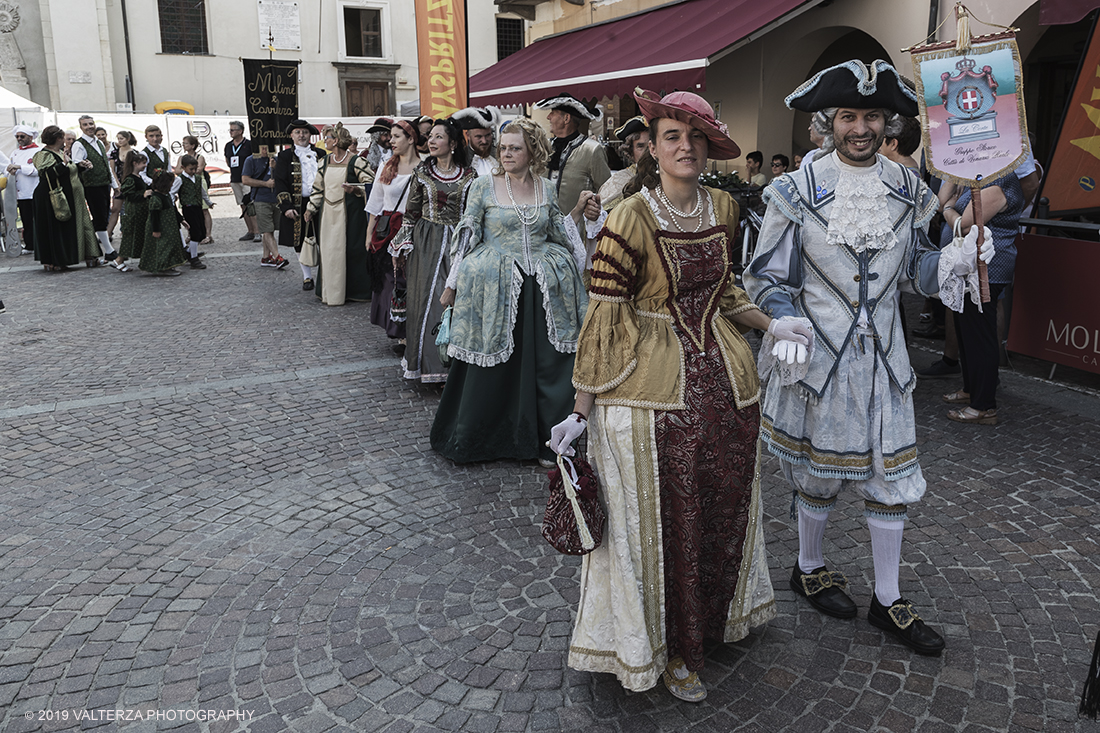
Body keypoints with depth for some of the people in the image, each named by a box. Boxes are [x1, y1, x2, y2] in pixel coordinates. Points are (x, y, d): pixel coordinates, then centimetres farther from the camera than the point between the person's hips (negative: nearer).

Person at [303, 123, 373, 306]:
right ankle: (330, 292, 16)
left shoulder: (356, 162, -8)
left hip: (348, 213, -6)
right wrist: (311, 208, 13)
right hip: (328, 213, 6)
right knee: (328, 250, 6)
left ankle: (352, 290, 9)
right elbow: (318, 187, 18)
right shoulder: (325, 161, 11)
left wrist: (355, 189, -24)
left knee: (348, 249, -3)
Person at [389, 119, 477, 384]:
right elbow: (411, 212, 6)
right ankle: (428, 363, 8)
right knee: (426, 299, -1)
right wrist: (400, 246, 2)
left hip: (456, 243, 0)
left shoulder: (469, 175, 4)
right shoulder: (422, 171, 4)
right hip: (425, 243, 0)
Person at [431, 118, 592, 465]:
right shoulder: (484, 186, 0)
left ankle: (545, 440, 16)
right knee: (492, 367, 2)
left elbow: (556, 232, 15)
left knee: (547, 365, 2)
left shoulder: (545, 188, 9)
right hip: (494, 287, -2)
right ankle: (475, 439, 21)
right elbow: (467, 236, 2)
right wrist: (452, 285, 2)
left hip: (542, 287, 3)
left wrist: (578, 210, -1)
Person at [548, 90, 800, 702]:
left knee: (725, 508, 17)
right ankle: (668, 648, 29)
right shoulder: (631, 220, -14)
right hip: (654, 388, -5)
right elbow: (604, 322, -13)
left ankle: (715, 619, 43)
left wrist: (771, 324, 2)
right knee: (662, 522, 7)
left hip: (724, 378, 6)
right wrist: (581, 412, -11)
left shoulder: (724, 208, 4)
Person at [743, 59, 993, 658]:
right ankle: (808, 568, 36)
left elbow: (914, 272, 11)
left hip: (882, 351, 4)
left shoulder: (905, 188, 4)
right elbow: (766, 277, -6)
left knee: (891, 470, 8)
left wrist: (957, 260, -9)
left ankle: (887, 601, 24)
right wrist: (789, 325, -23)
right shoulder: (799, 189, -9)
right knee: (820, 466, 10)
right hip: (818, 353, -4)